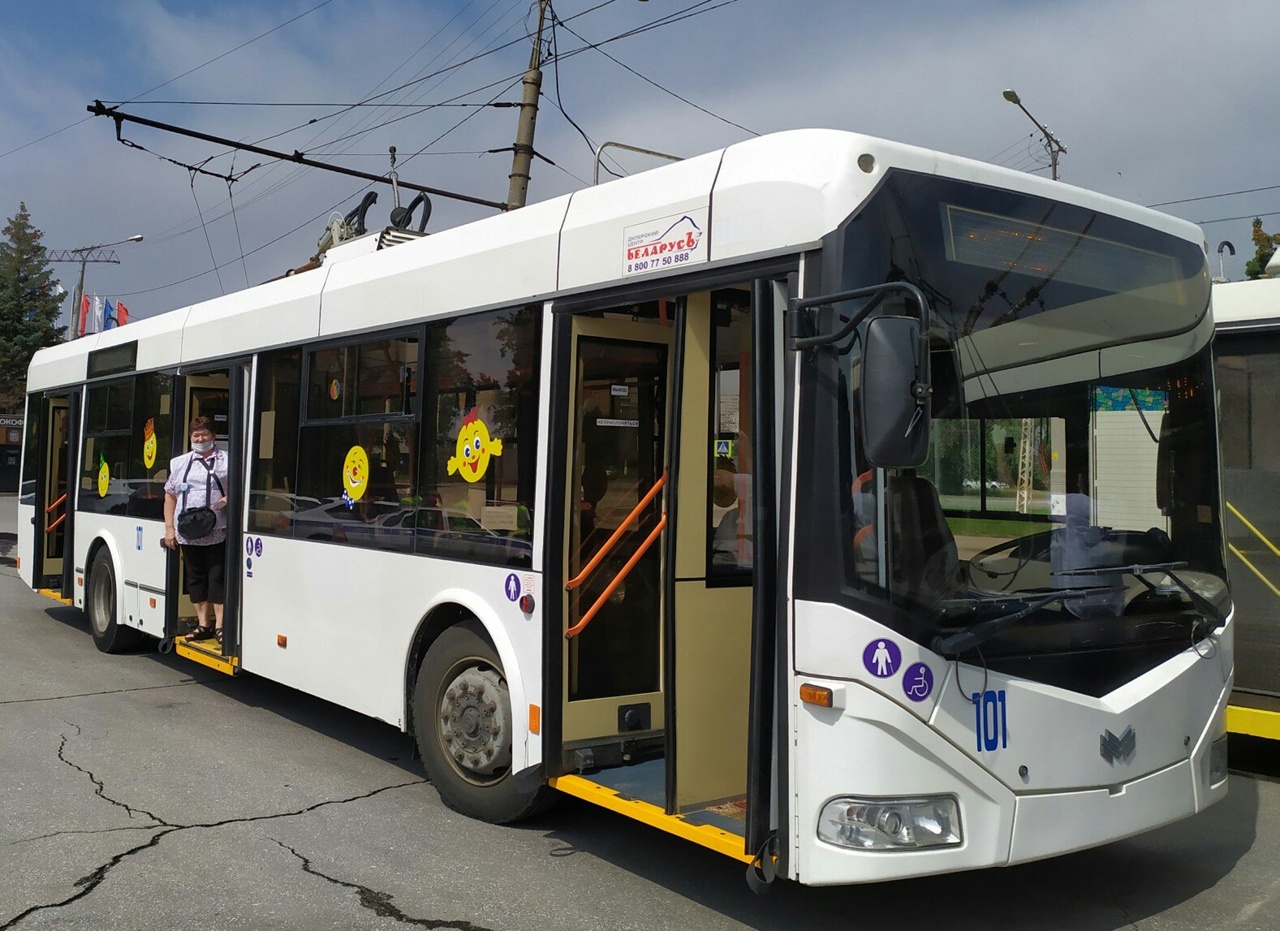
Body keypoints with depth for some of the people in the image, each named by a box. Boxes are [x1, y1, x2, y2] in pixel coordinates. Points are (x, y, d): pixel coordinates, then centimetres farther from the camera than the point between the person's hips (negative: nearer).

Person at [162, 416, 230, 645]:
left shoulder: (227, 460, 6)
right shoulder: (179, 463, 15)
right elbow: (170, 496, 16)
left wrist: (230, 499, -14)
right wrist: (169, 527, 8)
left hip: (217, 533, -3)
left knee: (218, 577, -5)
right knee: (196, 578, 8)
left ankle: (220, 625, -1)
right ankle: (203, 624, 15)